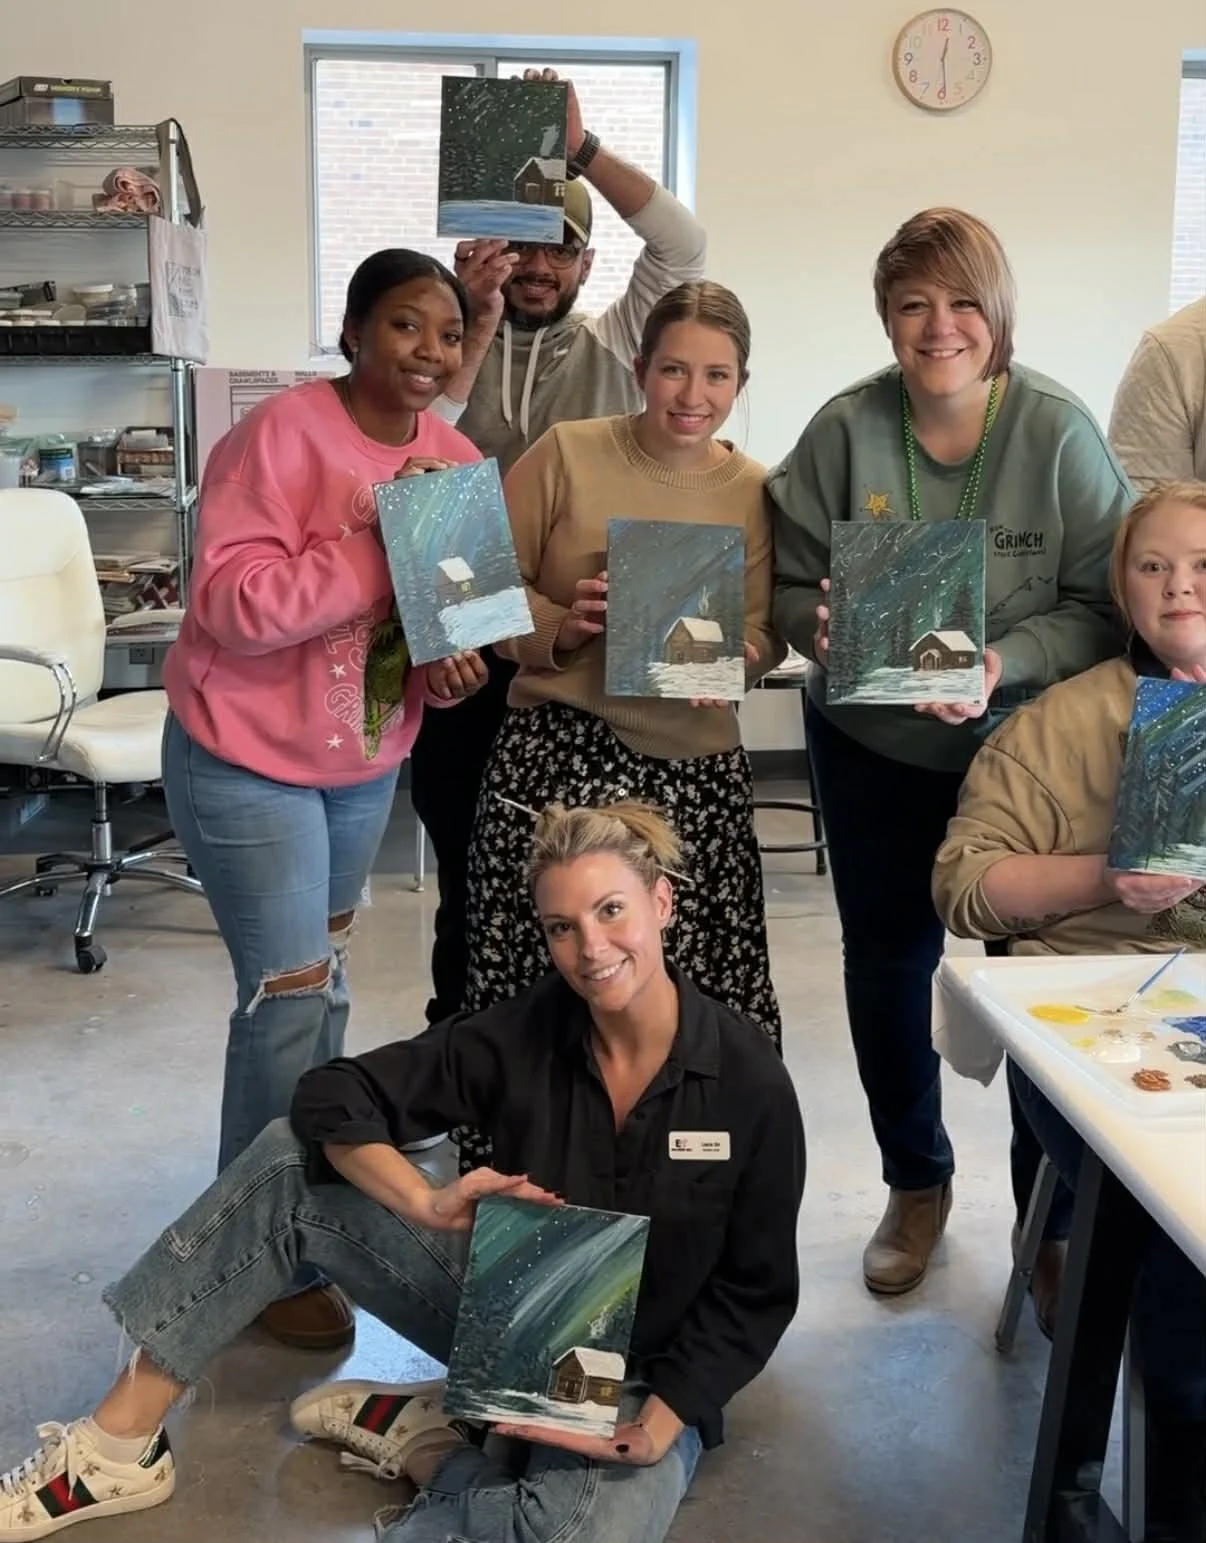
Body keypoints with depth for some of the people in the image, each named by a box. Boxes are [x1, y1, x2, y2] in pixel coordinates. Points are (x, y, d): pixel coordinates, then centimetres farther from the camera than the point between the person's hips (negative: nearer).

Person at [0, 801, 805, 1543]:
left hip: (642, 1379, -3)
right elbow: (333, 1099, -10)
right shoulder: (525, 1035, -12)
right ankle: (121, 1445, -7)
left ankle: (434, 1439, -8)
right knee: (290, 1164, -10)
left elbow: (757, 1291, -9)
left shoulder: (749, 1079, -19)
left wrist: (661, 1423, -21)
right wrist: (426, 1203, -26)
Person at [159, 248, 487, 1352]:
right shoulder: (281, 436, -21)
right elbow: (234, 606, -29)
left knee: (323, 975, 20)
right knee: (291, 994, -5)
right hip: (247, 759, -6)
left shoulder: (456, 462, -2)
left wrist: (450, 666, -15)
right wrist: (377, 545, -32)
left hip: (369, 761, 7)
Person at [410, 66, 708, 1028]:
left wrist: (581, 149, -13)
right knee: (469, 870, 12)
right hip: (465, 650, 1)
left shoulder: (615, 348, 4)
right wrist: (478, 330, -14)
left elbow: (684, 245, -9)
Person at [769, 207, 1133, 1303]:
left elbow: (1101, 603, -11)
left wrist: (1003, 664, -26)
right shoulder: (846, 430, -8)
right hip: (872, 748, 2)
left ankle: (1056, 1222, 23)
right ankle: (916, 1184, 37)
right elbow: (791, 584, -1)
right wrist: (821, 625, -23)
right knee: (886, 961, 12)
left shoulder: (1059, 433, -12)